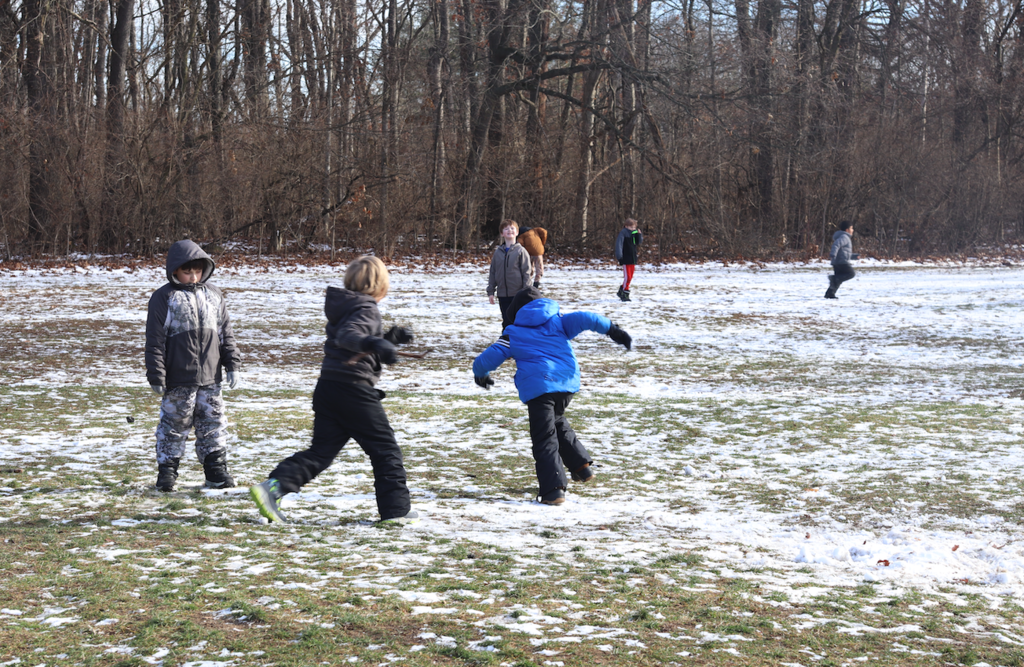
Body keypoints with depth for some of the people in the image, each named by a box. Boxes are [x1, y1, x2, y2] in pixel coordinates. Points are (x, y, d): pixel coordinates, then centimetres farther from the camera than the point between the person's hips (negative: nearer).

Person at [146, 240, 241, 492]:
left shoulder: (213, 295, 11)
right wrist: (156, 376, -9)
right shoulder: (164, 298, -3)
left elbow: (225, 332, 16)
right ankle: (167, 471, 13)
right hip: (178, 380, -4)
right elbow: (155, 340, -5)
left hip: (210, 377, 4)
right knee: (174, 424, 2)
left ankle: (216, 471, 15)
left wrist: (232, 365, 10)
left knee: (213, 423, 7)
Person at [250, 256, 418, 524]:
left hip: (327, 389, 8)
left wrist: (389, 339, 24)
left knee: (321, 450, 7)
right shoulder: (366, 309, -8)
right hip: (354, 389, -8)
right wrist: (374, 344, -44)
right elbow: (348, 336, -28)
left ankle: (273, 486, -11)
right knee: (385, 449, 6)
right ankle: (396, 509, 10)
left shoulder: (344, 307, 18)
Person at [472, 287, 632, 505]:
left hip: (538, 387, -4)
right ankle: (582, 466, 26)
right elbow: (584, 319, 0)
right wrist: (611, 330, 2)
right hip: (568, 384, 4)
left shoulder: (513, 333, 11)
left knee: (545, 439, -2)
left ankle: (553, 489, -14)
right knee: (557, 422, 30)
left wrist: (480, 374, 29)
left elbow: (487, 359, 8)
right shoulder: (557, 322, 16)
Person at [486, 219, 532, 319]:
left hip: (518, 295, -3)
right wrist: (490, 291, 8)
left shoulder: (521, 251, -3)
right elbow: (492, 272, 12)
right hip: (502, 295, 3)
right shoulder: (498, 252, 8)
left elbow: (526, 273, -4)